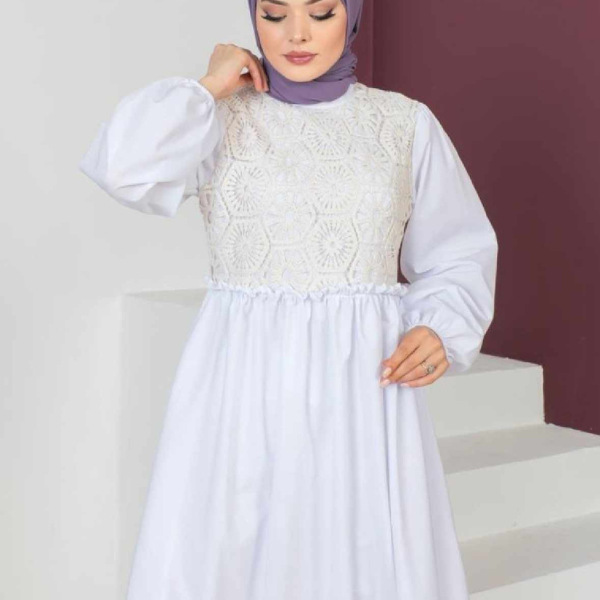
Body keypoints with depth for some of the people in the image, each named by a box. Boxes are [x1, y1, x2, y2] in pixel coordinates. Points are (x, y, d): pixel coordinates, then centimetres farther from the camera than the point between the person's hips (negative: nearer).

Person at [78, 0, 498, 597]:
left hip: (364, 382, 1)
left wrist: (441, 330, -7)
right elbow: (127, 168, -17)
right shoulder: (218, 119, 2)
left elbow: (458, 254, 11)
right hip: (243, 381, -1)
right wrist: (210, 87, -6)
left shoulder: (406, 123, 6)